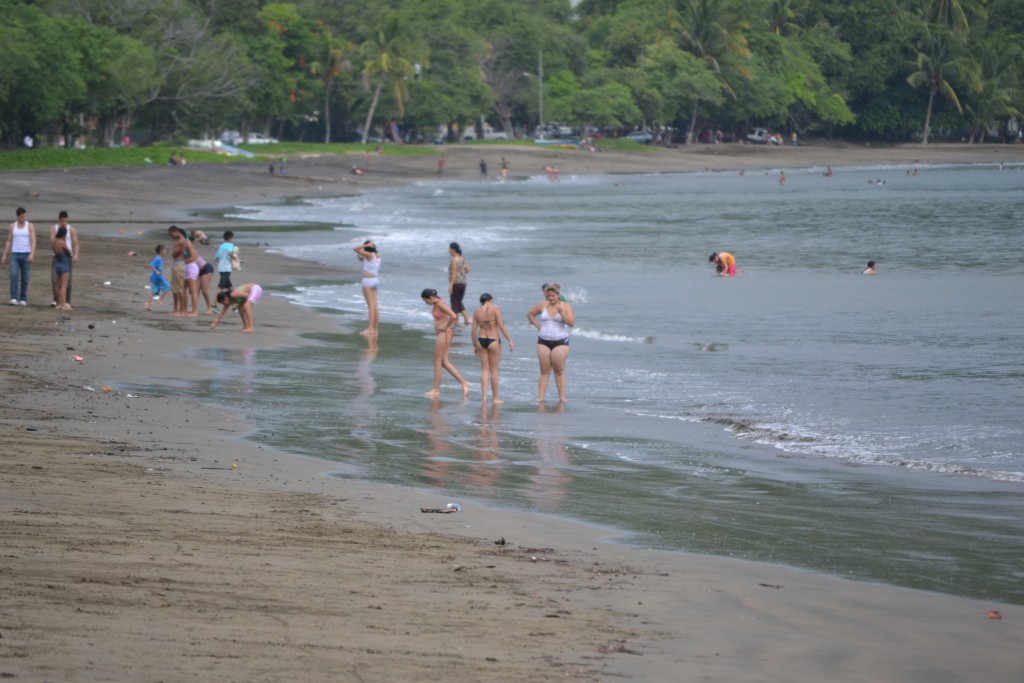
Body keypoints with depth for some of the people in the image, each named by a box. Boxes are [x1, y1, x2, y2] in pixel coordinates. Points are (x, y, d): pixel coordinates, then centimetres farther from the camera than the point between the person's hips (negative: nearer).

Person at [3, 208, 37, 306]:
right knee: (14, 275, -17)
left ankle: (23, 299, 13)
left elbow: (33, 241, -10)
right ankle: (14, 298, -21)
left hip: (26, 255, -1)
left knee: (24, 278, 2)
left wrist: (32, 254, -24)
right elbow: (9, 241, 11)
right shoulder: (12, 226, 7)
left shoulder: (30, 226, 0)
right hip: (15, 254, 1)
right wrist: (4, 255, 5)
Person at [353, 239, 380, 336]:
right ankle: (375, 328, 7)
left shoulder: (369, 255, -12)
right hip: (375, 280, 8)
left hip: (368, 280, -8)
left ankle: (370, 328, -13)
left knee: (370, 305, -10)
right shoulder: (377, 255, 11)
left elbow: (354, 249, -14)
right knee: (374, 305, 7)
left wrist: (366, 245, -12)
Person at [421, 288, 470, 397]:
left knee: (437, 362, -1)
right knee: (444, 362, 9)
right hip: (440, 334, 10)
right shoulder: (435, 304, 9)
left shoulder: (440, 305, -19)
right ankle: (463, 382, 9)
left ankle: (436, 390, 6)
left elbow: (453, 316, -31)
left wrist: (445, 327, -17)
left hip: (444, 334, -10)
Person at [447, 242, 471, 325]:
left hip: (455, 284, -8)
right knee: (459, 303, 19)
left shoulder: (454, 260, -16)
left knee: (455, 304, 4)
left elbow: (454, 273, -19)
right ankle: (466, 319, 9)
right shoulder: (463, 258, 7)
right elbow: (468, 270, 11)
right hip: (463, 283, 8)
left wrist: (450, 286, -18)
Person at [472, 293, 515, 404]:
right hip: (493, 340, -3)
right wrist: (510, 340, -9)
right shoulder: (495, 309, -5)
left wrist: (474, 346, 14)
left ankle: (484, 396, 7)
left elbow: (474, 330, 5)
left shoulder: (477, 312, 4)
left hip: (481, 340, 3)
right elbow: (501, 326, -12)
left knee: (484, 369, 12)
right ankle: (495, 398, 11)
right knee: (494, 370, 5)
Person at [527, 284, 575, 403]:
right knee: (544, 371, 2)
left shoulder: (565, 306, -1)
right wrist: (537, 325, 6)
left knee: (559, 371, -2)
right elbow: (530, 314, 20)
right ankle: (540, 397, -1)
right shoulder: (543, 305, 6)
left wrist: (561, 312, -22)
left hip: (560, 342, -2)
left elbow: (571, 323, -12)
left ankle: (562, 397, 0)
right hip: (543, 342, 2)